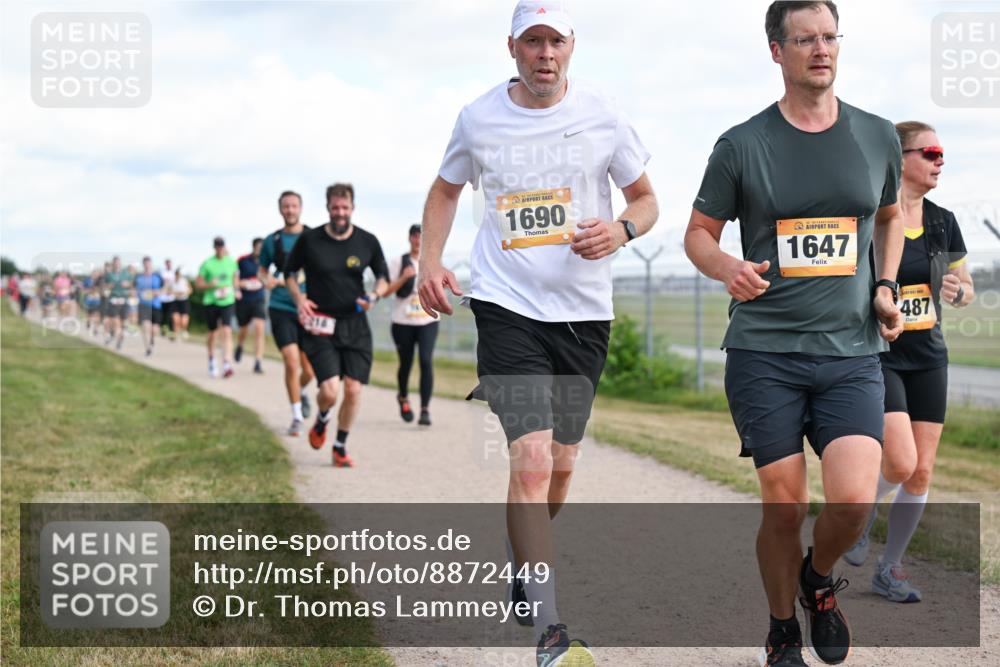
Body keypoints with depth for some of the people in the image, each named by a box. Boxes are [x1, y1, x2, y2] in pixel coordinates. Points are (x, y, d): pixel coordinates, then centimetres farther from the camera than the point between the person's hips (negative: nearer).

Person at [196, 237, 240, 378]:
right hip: (211, 302, 0)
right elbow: (198, 282, 1)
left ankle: (226, 365, -20)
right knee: (213, 333, 11)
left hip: (227, 301, 0)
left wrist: (236, 290, 7)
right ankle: (211, 361, 35)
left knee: (227, 332, -15)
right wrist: (210, 284, -17)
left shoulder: (231, 262, 4)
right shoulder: (207, 264, -3)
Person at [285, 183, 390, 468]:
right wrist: (299, 299, -6)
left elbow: (383, 277, 13)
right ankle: (321, 420, 22)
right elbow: (289, 273, 10)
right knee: (329, 391, -14)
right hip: (320, 326, -2)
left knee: (353, 390, -2)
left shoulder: (368, 242, 0)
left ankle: (340, 447, 18)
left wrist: (373, 296, -8)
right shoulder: (309, 240, -4)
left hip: (355, 326, 2)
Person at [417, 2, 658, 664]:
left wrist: (621, 229, -13)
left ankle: (518, 562, 43)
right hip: (508, 307, -2)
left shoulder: (602, 113, 0)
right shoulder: (479, 118, 1)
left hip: (584, 310, 2)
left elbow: (645, 198, 10)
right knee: (531, 460, -16)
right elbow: (446, 190, 19)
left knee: (560, 466, 13)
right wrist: (431, 262, 4)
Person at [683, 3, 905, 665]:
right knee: (785, 507, 0)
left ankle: (820, 578, 21)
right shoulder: (742, 144, 1)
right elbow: (699, 233, 8)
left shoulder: (878, 136, 9)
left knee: (854, 500, -14)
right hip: (764, 353, -1)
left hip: (852, 349, 2)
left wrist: (885, 286, 10)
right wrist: (727, 267, -14)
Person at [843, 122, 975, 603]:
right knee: (900, 464, -17)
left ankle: (889, 569, 18)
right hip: (877, 358, -5)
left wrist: (958, 292, -5)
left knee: (921, 473, 3)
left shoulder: (943, 222, 7)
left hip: (928, 359, 5)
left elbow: (966, 287, 16)